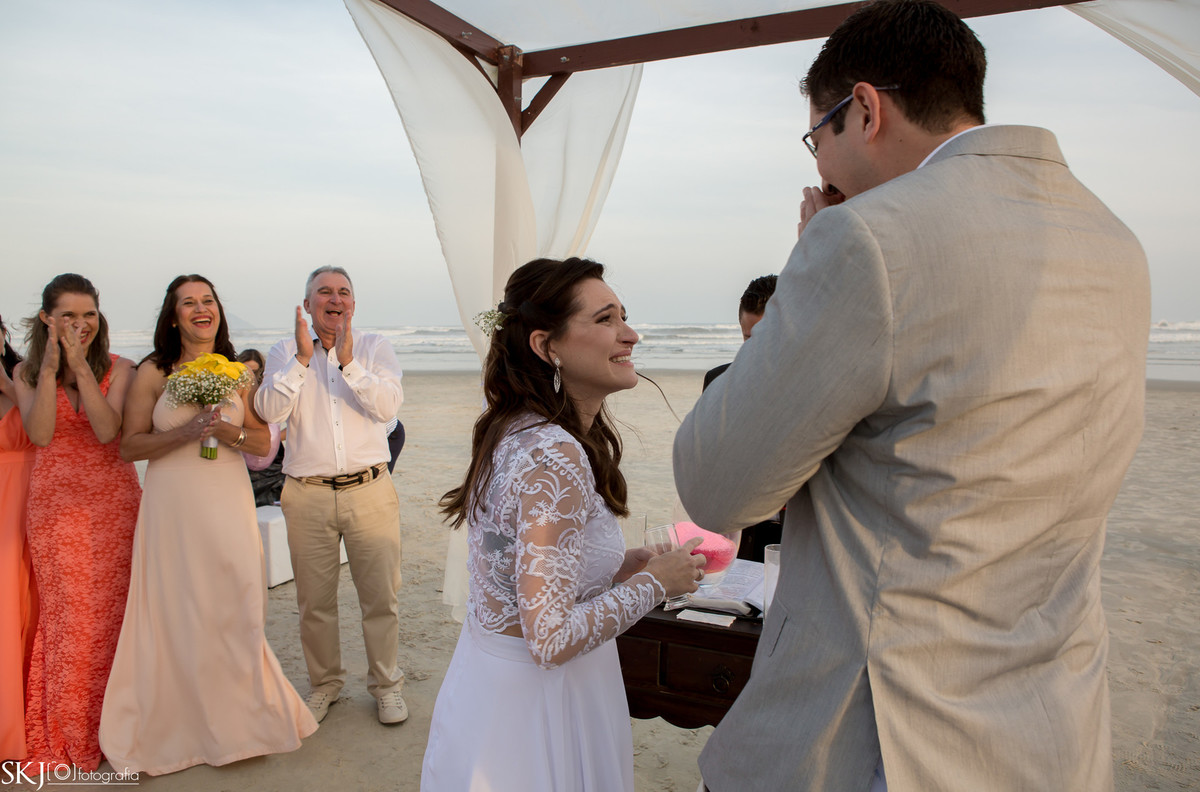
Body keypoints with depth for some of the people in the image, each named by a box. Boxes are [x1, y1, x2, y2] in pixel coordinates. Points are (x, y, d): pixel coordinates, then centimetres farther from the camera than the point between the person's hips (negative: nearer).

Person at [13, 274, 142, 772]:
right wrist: (50, 368, -16)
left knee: (111, 614, 5)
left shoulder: (118, 369, 1)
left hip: (112, 503, 0)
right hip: (56, 507, 1)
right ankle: (67, 735, 23)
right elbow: (40, 433, -10)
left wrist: (80, 366, -17)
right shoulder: (26, 372, 4)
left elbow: (107, 431, -13)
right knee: (66, 616, 6)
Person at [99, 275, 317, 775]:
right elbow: (129, 445, -2)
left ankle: (239, 719, 22)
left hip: (229, 503, 2)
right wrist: (185, 433, -16)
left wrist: (228, 431, -11)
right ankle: (184, 725, 22)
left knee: (236, 608, 4)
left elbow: (264, 442, 8)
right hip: (173, 504, -2)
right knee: (179, 614, 4)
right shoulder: (153, 372, 0)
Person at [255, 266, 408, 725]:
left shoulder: (374, 348, 4)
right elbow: (269, 411, -10)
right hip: (308, 496, 1)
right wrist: (302, 358, -17)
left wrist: (348, 362, -21)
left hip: (369, 492, 0)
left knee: (381, 597, 6)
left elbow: (389, 405, -11)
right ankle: (324, 683, 33)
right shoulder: (285, 353, 6)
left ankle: (385, 684, 26)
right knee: (314, 602, 12)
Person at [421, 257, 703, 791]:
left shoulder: (515, 431, 1)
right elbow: (551, 640, -29)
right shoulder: (555, 457, -28)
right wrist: (654, 582, -16)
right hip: (533, 702, -9)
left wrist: (625, 564, 4)